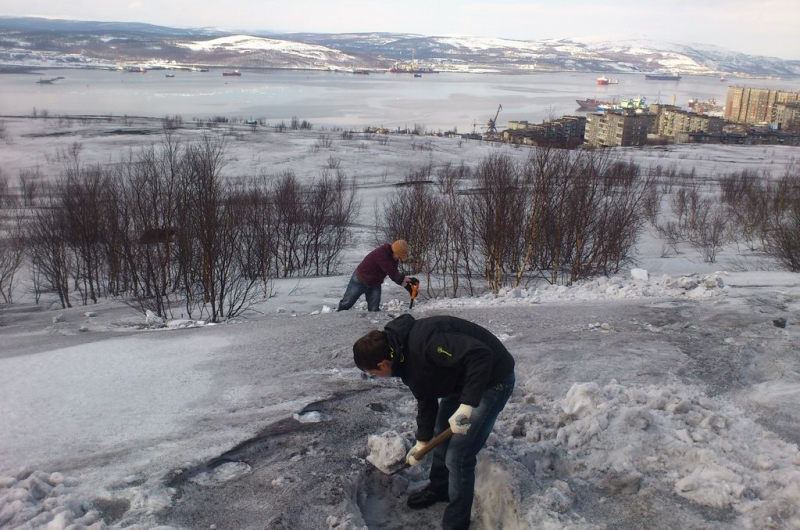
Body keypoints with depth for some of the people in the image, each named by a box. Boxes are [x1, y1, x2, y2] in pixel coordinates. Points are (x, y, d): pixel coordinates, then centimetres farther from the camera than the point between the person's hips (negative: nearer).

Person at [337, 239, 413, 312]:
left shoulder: (394, 258, -7)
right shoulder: (381, 253, -33)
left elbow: (394, 274, -2)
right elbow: (390, 272, -37)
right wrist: (403, 278, -28)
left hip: (375, 284, 7)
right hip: (360, 281, -7)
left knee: (374, 309, 0)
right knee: (346, 303, 7)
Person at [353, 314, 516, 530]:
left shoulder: (423, 342, -35)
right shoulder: (403, 356, -3)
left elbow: (481, 355, -40)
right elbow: (426, 399, 10)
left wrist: (466, 405, -42)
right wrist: (422, 441, 13)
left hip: (492, 380, -10)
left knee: (458, 455, -8)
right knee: (441, 436, 24)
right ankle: (438, 489, 47)